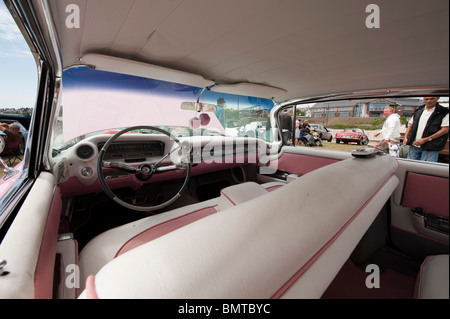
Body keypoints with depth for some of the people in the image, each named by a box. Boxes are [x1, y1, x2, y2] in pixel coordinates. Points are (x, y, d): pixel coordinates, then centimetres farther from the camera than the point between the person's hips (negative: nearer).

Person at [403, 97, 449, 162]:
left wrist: (425, 139, -16)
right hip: (414, 146, 4)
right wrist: (406, 137, 2)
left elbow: (445, 129, -9)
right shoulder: (418, 111, 12)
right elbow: (410, 125, 16)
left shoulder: (444, 112, -2)